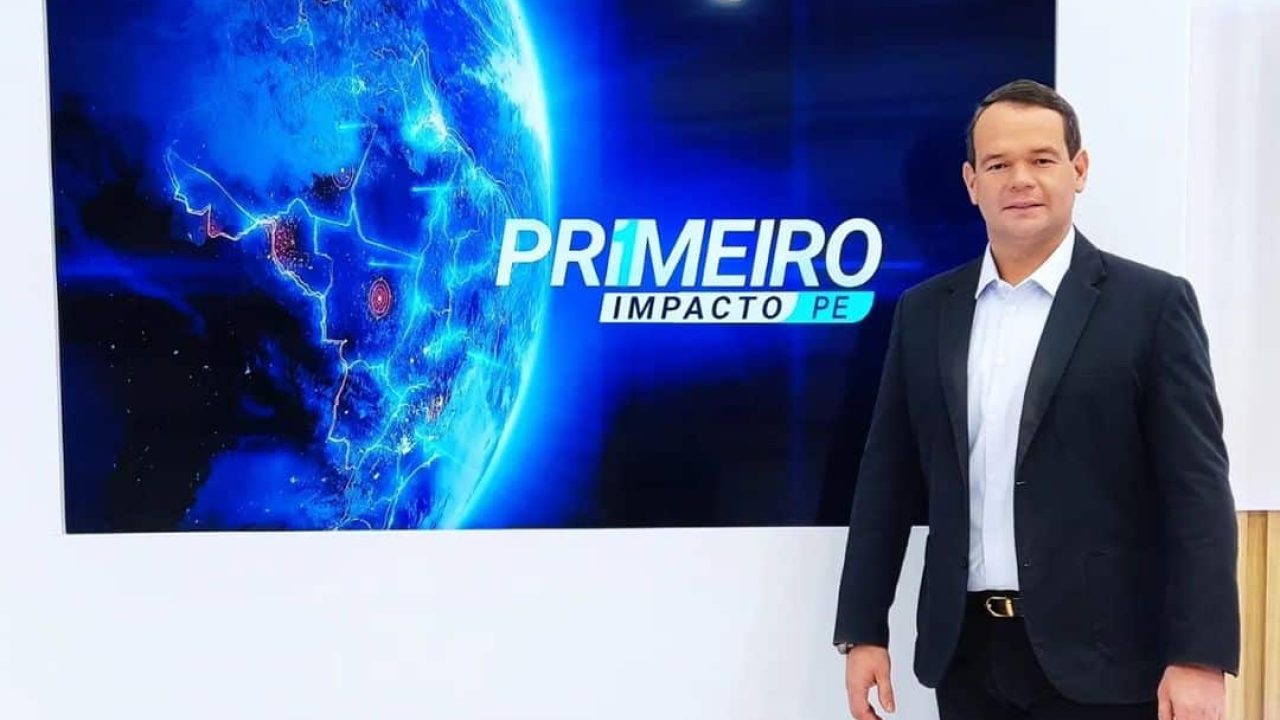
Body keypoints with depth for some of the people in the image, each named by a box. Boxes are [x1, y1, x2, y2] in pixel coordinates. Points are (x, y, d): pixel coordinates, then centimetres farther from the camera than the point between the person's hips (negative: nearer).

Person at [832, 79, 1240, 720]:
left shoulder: (1152, 304, -4)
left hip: (1100, 657, -3)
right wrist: (862, 630, 4)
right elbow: (887, 480, 6)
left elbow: (1197, 491, -7)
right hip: (966, 653, 3)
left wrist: (1199, 657, -13)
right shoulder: (923, 312, 5)